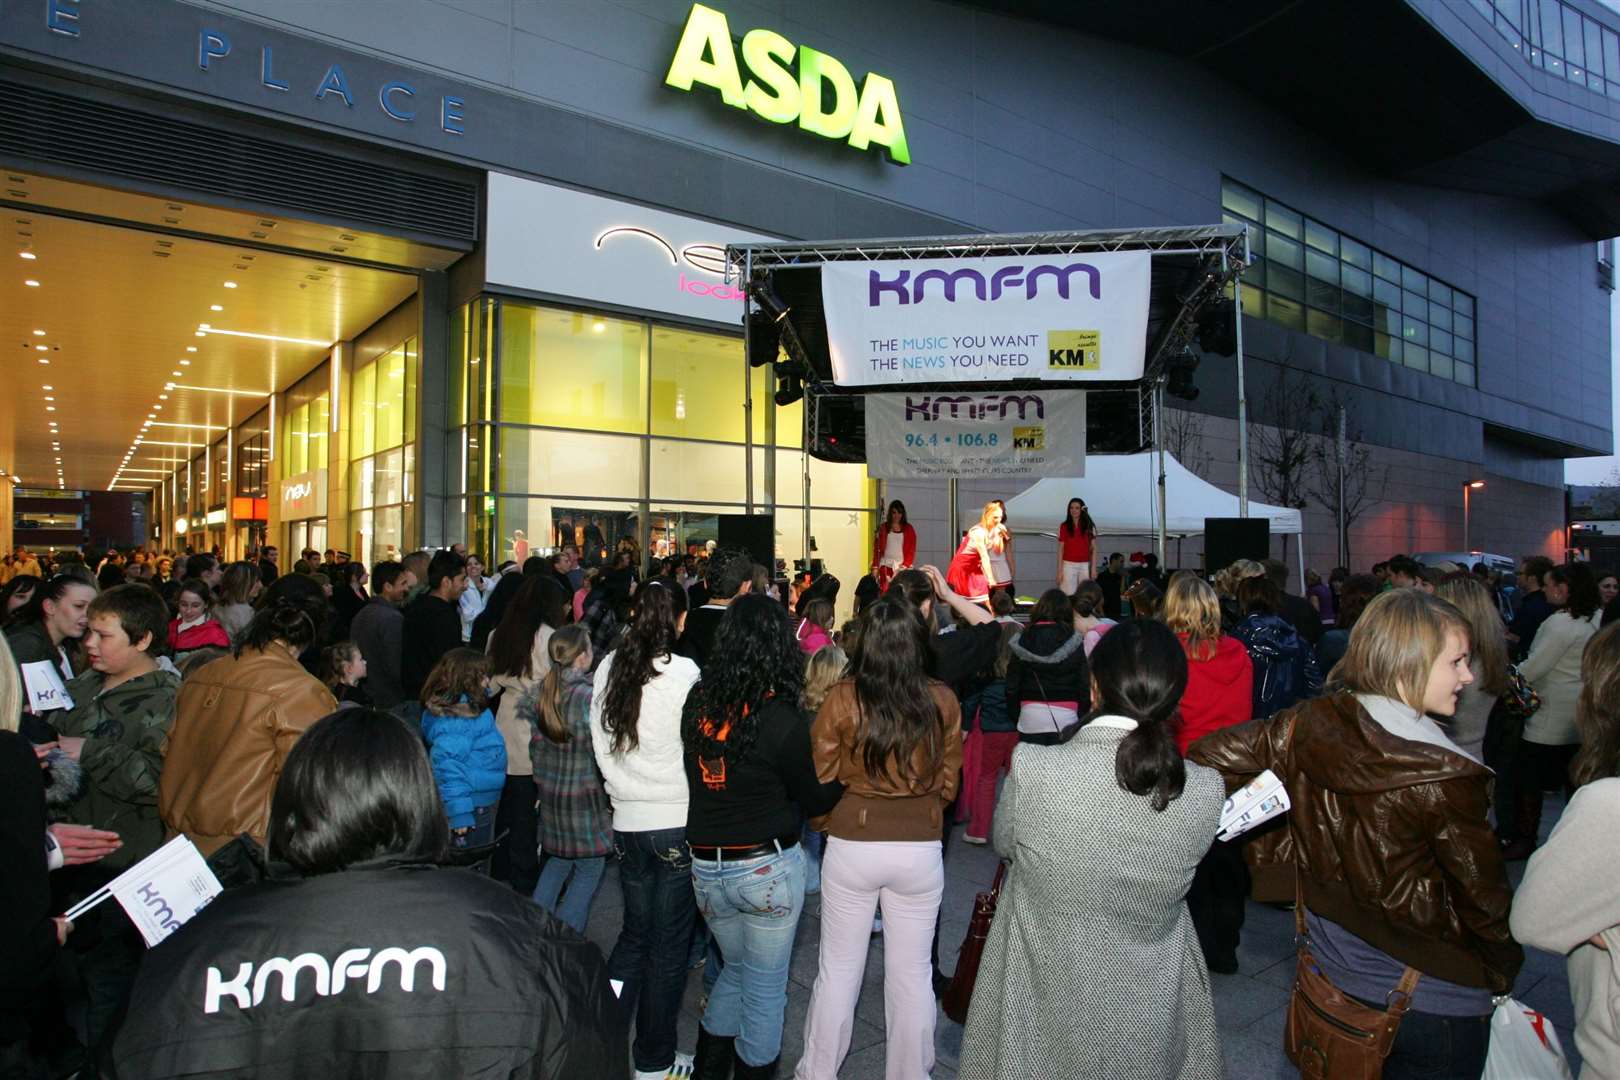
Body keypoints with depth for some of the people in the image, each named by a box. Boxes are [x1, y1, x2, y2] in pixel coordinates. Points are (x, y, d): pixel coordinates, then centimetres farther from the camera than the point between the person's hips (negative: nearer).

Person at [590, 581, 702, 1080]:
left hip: (628, 819, 5)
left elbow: (602, 745, 5)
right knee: (669, 944, 9)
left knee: (634, 931, 21)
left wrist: (626, 789, 11)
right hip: (678, 819, -5)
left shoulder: (609, 668, -1)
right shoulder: (684, 672, -16)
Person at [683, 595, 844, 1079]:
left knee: (736, 968, 27)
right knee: (766, 986, 15)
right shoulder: (780, 719, -19)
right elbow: (814, 799, -6)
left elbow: (698, 777, 5)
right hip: (767, 868, -5)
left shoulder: (697, 703, -6)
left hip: (706, 867, 5)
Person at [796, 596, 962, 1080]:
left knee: (838, 969, 17)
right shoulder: (942, 702, -11)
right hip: (920, 850, 1)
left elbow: (820, 779, -7)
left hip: (851, 846, -1)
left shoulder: (841, 700, -16)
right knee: (912, 972, 17)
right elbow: (948, 782, 1)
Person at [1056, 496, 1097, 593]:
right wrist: (1059, 570, -2)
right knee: (1068, 596, -6)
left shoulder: (1089, 526, 5)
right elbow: (1060, 550, 3)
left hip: (1085, 566, 1)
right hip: (1069, 565, -1)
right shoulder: (1064, 527, 3)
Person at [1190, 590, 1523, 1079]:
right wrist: (1503, 976, 5)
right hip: (1432, 1002, -5)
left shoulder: (1312, 722, -13)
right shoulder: (1445, 778, -26)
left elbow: (1210, 755, -9)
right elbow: (1484, 896, -14)